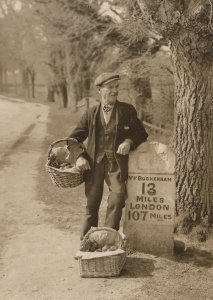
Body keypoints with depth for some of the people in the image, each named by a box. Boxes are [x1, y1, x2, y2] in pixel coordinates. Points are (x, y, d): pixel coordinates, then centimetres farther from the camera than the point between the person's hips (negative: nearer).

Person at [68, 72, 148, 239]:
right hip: (94, 163, 1)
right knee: (92, 203, 5)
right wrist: (79, 157, -2)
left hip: (116, 163, -1)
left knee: (117, 196, -20)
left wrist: (129, 141, -10)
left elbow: (141, 134, 11)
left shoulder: (127, 110, 5)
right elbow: (75, 137, 14)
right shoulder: (91, 113, 9)